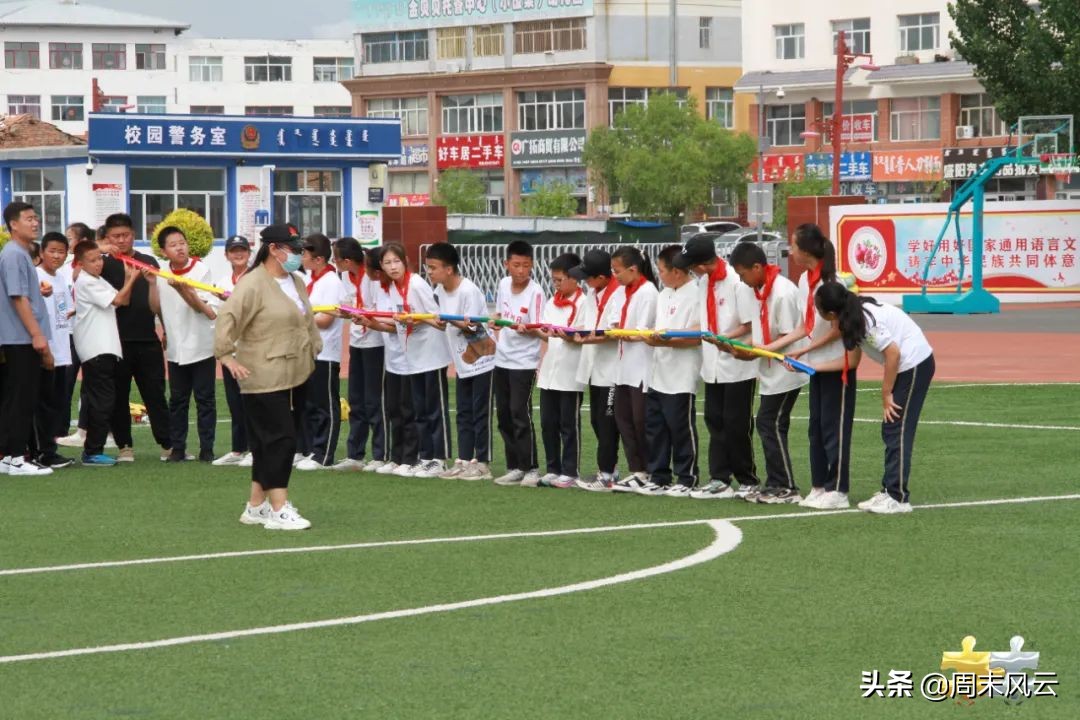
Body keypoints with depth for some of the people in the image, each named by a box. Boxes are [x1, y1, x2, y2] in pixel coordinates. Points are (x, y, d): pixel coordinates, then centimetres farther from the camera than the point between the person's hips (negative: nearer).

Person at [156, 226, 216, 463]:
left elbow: (201, 306, -15)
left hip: (201, 345, -3)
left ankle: (206, 448, 4)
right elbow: (155, 307, 3)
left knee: (205, 399, 0)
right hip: (176, 348, 4)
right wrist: (152, 283, -8)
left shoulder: (201, 270, -7)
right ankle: (177, 448, 12)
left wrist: (182, 290, -30)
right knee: (177, 400, 7)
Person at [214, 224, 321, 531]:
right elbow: (227, 317, -22)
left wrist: (314, 349, 22)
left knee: (268, 444, 12)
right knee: (278, 439, -11)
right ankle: (278, 510, -9)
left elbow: (306, 319, 26)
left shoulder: (295, 282, 14)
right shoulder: (252, 284, -15)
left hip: (294, 378, 9)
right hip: (264, 379, -9)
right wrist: (226, 356, -27)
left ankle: (257, 505, 20)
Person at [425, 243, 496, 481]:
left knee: (480, 413, -3)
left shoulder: (469, 291, -21)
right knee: (464, 414, 10)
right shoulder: (440, 290, 3)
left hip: (482, 360, -8)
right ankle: (464, 462, 15)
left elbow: (472, 327, -21)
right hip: (462, 362, 8)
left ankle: (482, 464, 2)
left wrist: (450, 320, -35)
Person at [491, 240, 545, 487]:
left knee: (520, 413, -11)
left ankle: (531, 468, -4)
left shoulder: (535, 292, -16)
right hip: (502, 359, 7)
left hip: (524, 362, -7)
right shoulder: (504, 284, 3)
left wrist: (524, 329, -37)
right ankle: (514, 467, 19)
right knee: (504, 415, 10)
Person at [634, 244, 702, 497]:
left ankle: (686, 479, 7)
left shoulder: (695, 294, -12)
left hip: (681, 378, -9)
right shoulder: (663, 295, 16)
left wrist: (666, 341, -23)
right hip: (658, 375, 9)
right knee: (655, 428, 10)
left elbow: (697, 337, -18)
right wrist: (648, 336, 1)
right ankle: (658, 478, 18)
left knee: (682, 429, -1)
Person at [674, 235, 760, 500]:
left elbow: (751, 325, -17)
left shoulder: (737, 282, -18)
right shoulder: (703, 282, 8)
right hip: (713, 366, 8)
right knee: (715, 421, 8)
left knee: (737, 424, -2)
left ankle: (748, 481, 9)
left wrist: (725, 338, -27)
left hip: (738, 366, -8)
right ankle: (720, 480, 12)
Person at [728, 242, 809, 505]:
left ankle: (787, 488, -3)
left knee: (771, 425, -8)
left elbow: (788, 338, -18)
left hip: (785, 372, -9)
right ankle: (775, 484, 17)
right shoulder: (761, 290, 10)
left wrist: (755, 353, -21)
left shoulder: (782, 292, -19)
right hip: (771, 373, 9)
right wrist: (745, 349, -1)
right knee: (768, 425, 11)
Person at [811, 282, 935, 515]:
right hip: (906, 366, 10)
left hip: (914, 365, -10)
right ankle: (889, 491, 14)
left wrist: (886, 394, -13)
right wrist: (811, 367, 12)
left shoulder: (866, 319, -24)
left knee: (897, 431, -7)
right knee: (891, 431, 11)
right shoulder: (855, 316, 5)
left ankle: (898, 498, -4)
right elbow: (852, 360, 11)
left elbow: (893, 353, -22)